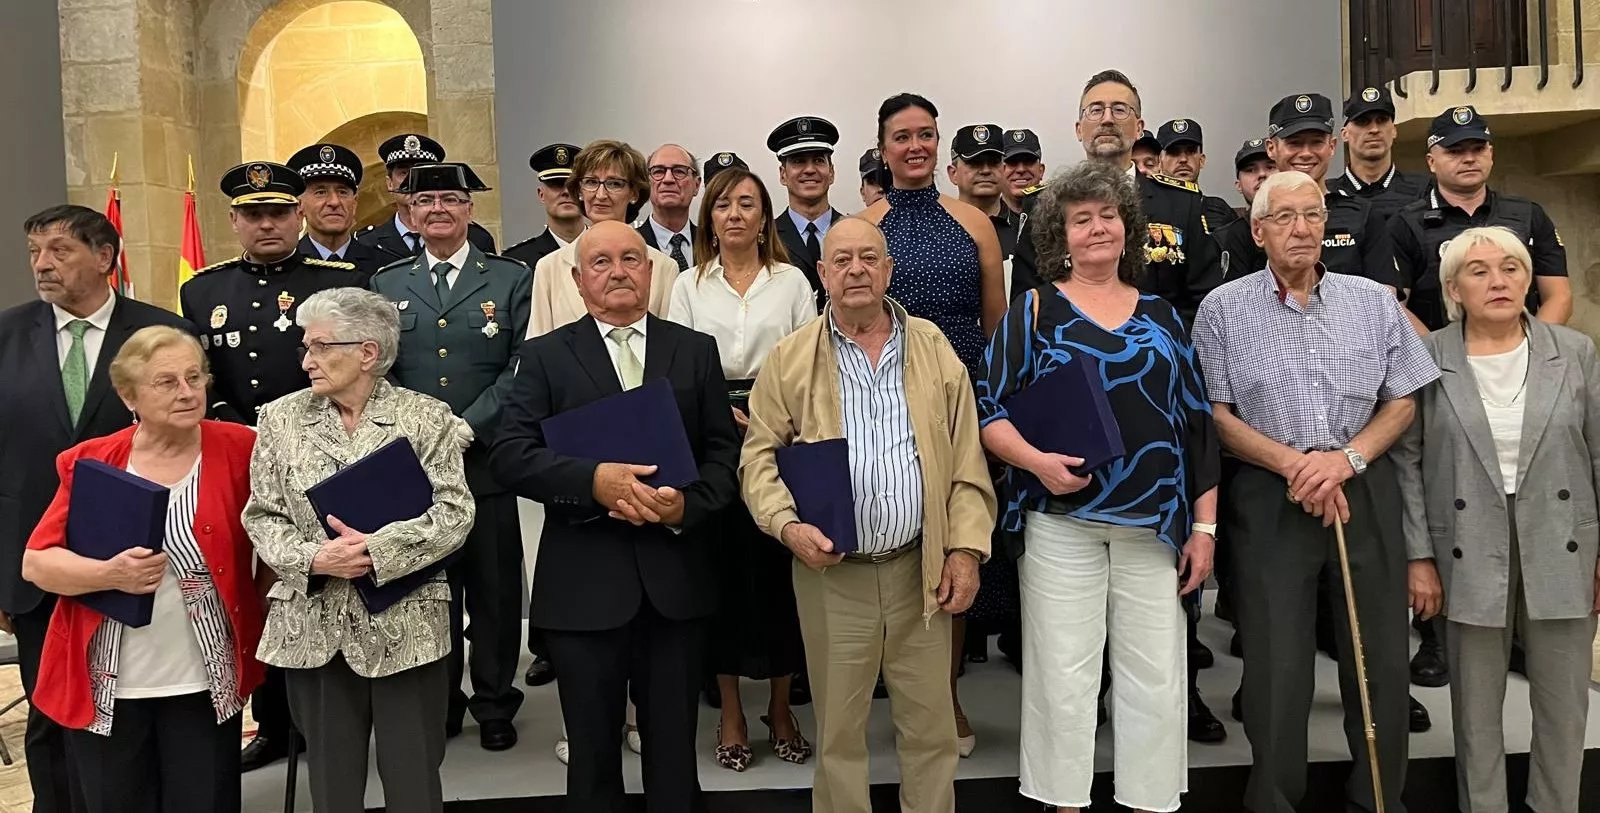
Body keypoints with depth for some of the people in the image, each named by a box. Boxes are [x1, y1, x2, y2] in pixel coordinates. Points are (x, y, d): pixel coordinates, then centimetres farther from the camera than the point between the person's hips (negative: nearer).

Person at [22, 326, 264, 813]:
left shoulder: (239, 450, -5)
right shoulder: (89, 462, -1)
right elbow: (35, 563, -3)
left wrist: (259, 602, -4)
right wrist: (109, 574, -20)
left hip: (206, 681, -1)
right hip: (106, 685, 2)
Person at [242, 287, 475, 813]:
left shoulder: (425, 417, -1)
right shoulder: (281, 418, 6)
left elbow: (454, 513, -8)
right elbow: (262, 517, 4)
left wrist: (378, 549, -19)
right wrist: (313, 559, -13)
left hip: (406, 625, -2)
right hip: (314, 626, 2)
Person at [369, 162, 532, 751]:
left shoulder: (512, 279, 4)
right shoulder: (386, 285, 12)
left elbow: (522, 367, -4)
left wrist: (468, 429, -13)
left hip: (487, 461, -2)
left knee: (494, 588, 6)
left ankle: (495, 703, 20)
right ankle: (440, 701, 24)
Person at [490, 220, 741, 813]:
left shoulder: (696, 350, 8)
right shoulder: (545, 356, 3)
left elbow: (725, 452, 4)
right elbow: (510, 454, -8)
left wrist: (687, 505, -15)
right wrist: (595, 480, -22)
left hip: (676, 580, 1)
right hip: (584, 585, -1)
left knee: (675, 748, 14)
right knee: (593, 750, 13)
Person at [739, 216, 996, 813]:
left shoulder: (933, 347, 5)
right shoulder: (790, 358, 1)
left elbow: (966, 459, 4)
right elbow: (759, 455, 2)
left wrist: (966, 549, -2)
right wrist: (787, 525, -14)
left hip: (919, 567, 1)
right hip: (831, 571, -1)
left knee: (931, 726, 10)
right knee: (838, 730, 11)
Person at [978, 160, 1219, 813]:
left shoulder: (1162, 316, 12)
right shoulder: (1035, 311, 4)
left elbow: (1197, 422, 11)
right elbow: (986, 407, -1)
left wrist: (1204, 525, 6)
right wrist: (1036, 461, -19)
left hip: (1155, 525, 3)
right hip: (1060, 523, -2)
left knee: (1157, 678, 5)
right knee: (1063, 674, 3)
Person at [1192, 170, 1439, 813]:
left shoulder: (1374, 301, 8)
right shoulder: (1223, 309, 2)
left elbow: (1403, 401, 8)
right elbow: (1215, 413, -1)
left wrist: (1346, 457, -9)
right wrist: (1293, 461, -12)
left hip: (1365, 493, 2)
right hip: (1269, 499, -2)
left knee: (1383, 660, 7)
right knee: (1275, 666, 4)